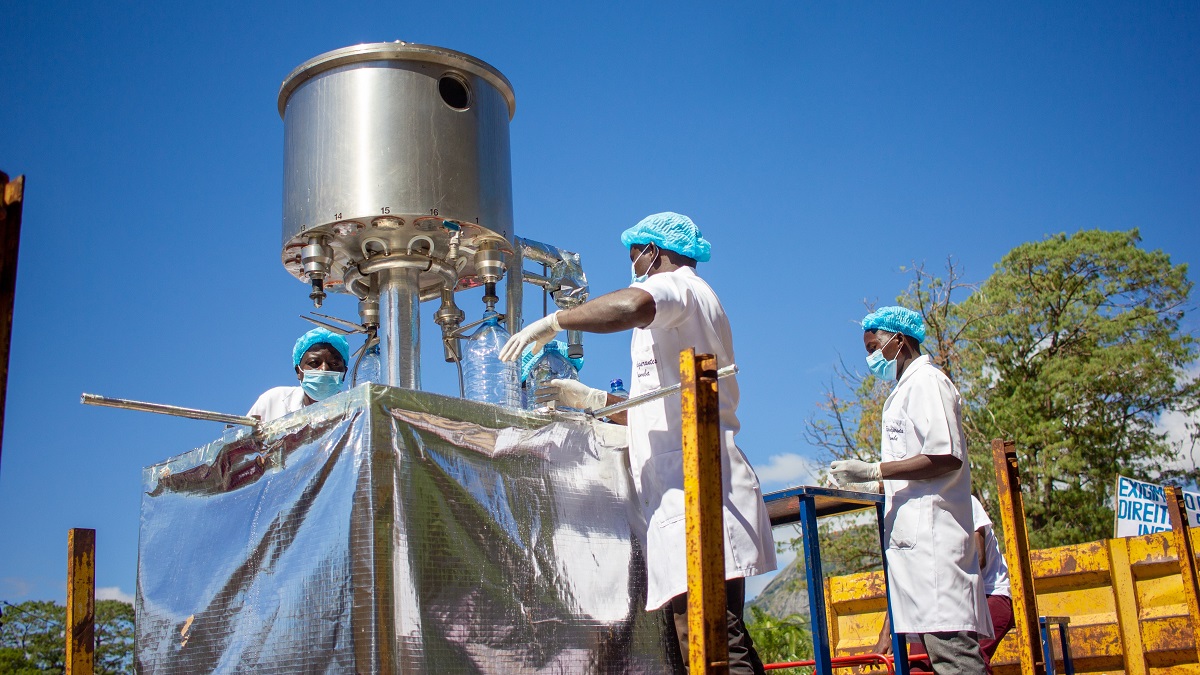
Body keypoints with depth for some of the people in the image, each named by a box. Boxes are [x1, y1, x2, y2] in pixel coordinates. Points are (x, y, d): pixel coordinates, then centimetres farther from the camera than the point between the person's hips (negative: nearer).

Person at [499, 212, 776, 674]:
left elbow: (631, 306, -24)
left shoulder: (679, 285, 3)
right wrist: (590, 399, 32)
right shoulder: (689, 308, 32)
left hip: (695, 484, -10)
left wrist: (553, 322, -11)